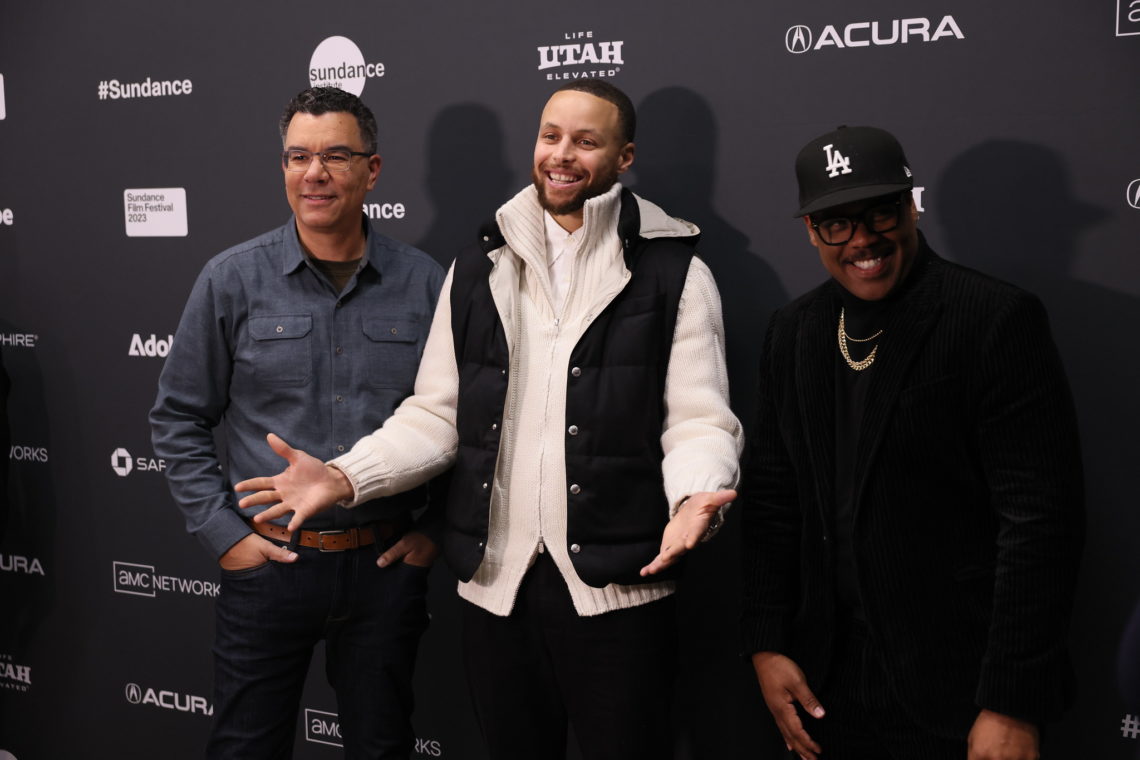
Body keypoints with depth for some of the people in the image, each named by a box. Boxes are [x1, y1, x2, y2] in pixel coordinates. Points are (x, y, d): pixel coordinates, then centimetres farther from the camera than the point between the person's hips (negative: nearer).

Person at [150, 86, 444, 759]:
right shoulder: (232, 280, -2)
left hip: (387, 564, 1)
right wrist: (222, 533, -2)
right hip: (267, 561, -1)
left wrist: (437, 529, 3)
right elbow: (179, 418, 4)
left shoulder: (425, 283, 0)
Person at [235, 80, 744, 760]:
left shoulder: (674, 272, -1)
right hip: (495, 583, 4)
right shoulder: (477, 270, 10)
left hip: (617, 587, -3)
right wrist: (345, 477, -6)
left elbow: (700, 422, -5)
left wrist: (694, 498, -26)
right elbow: (436, 415, 9)